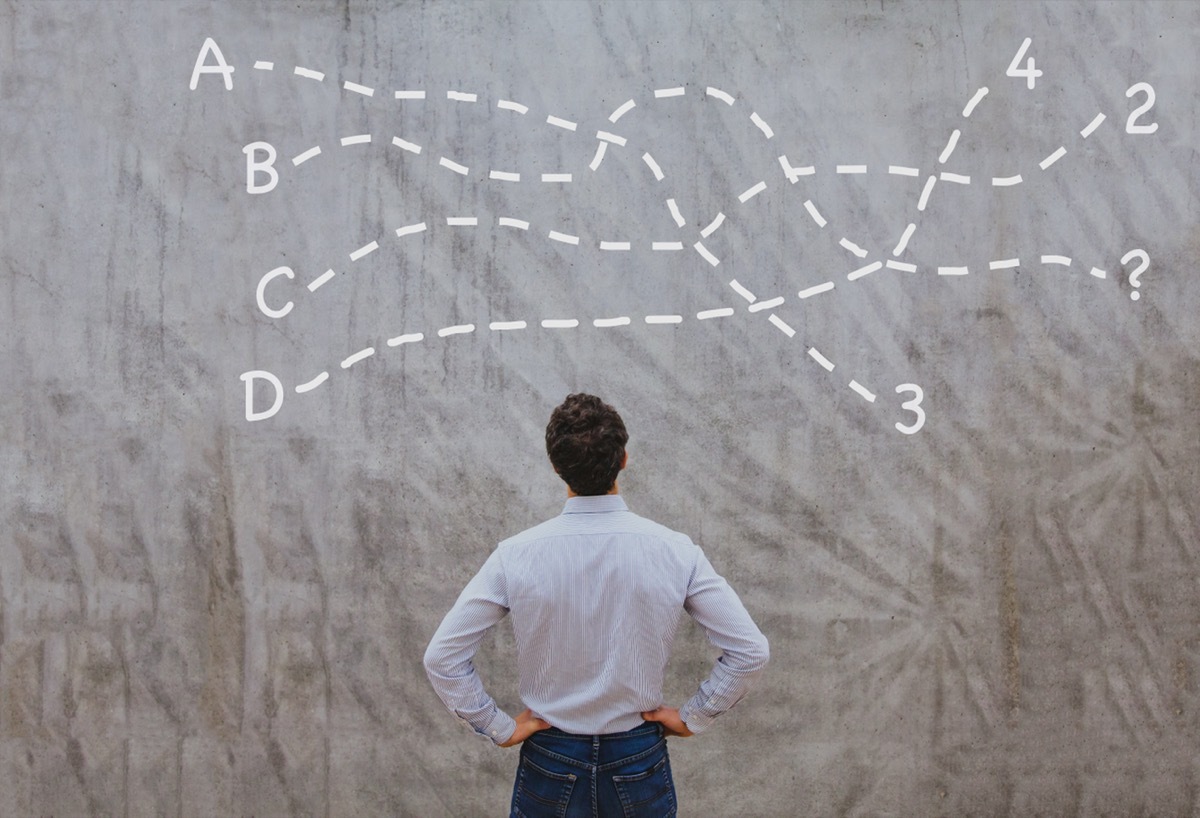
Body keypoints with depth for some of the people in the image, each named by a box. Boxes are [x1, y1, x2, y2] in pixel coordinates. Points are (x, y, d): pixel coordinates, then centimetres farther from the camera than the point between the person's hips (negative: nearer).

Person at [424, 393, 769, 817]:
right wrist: (691, 717, 0)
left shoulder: (515, 556, -14)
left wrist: (499, 727, -3)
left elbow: (441, 656, -12)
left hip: (549, 764, 0)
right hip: (640, 761, 0)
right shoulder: (675, 551, -13)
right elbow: (751, 650, -11)